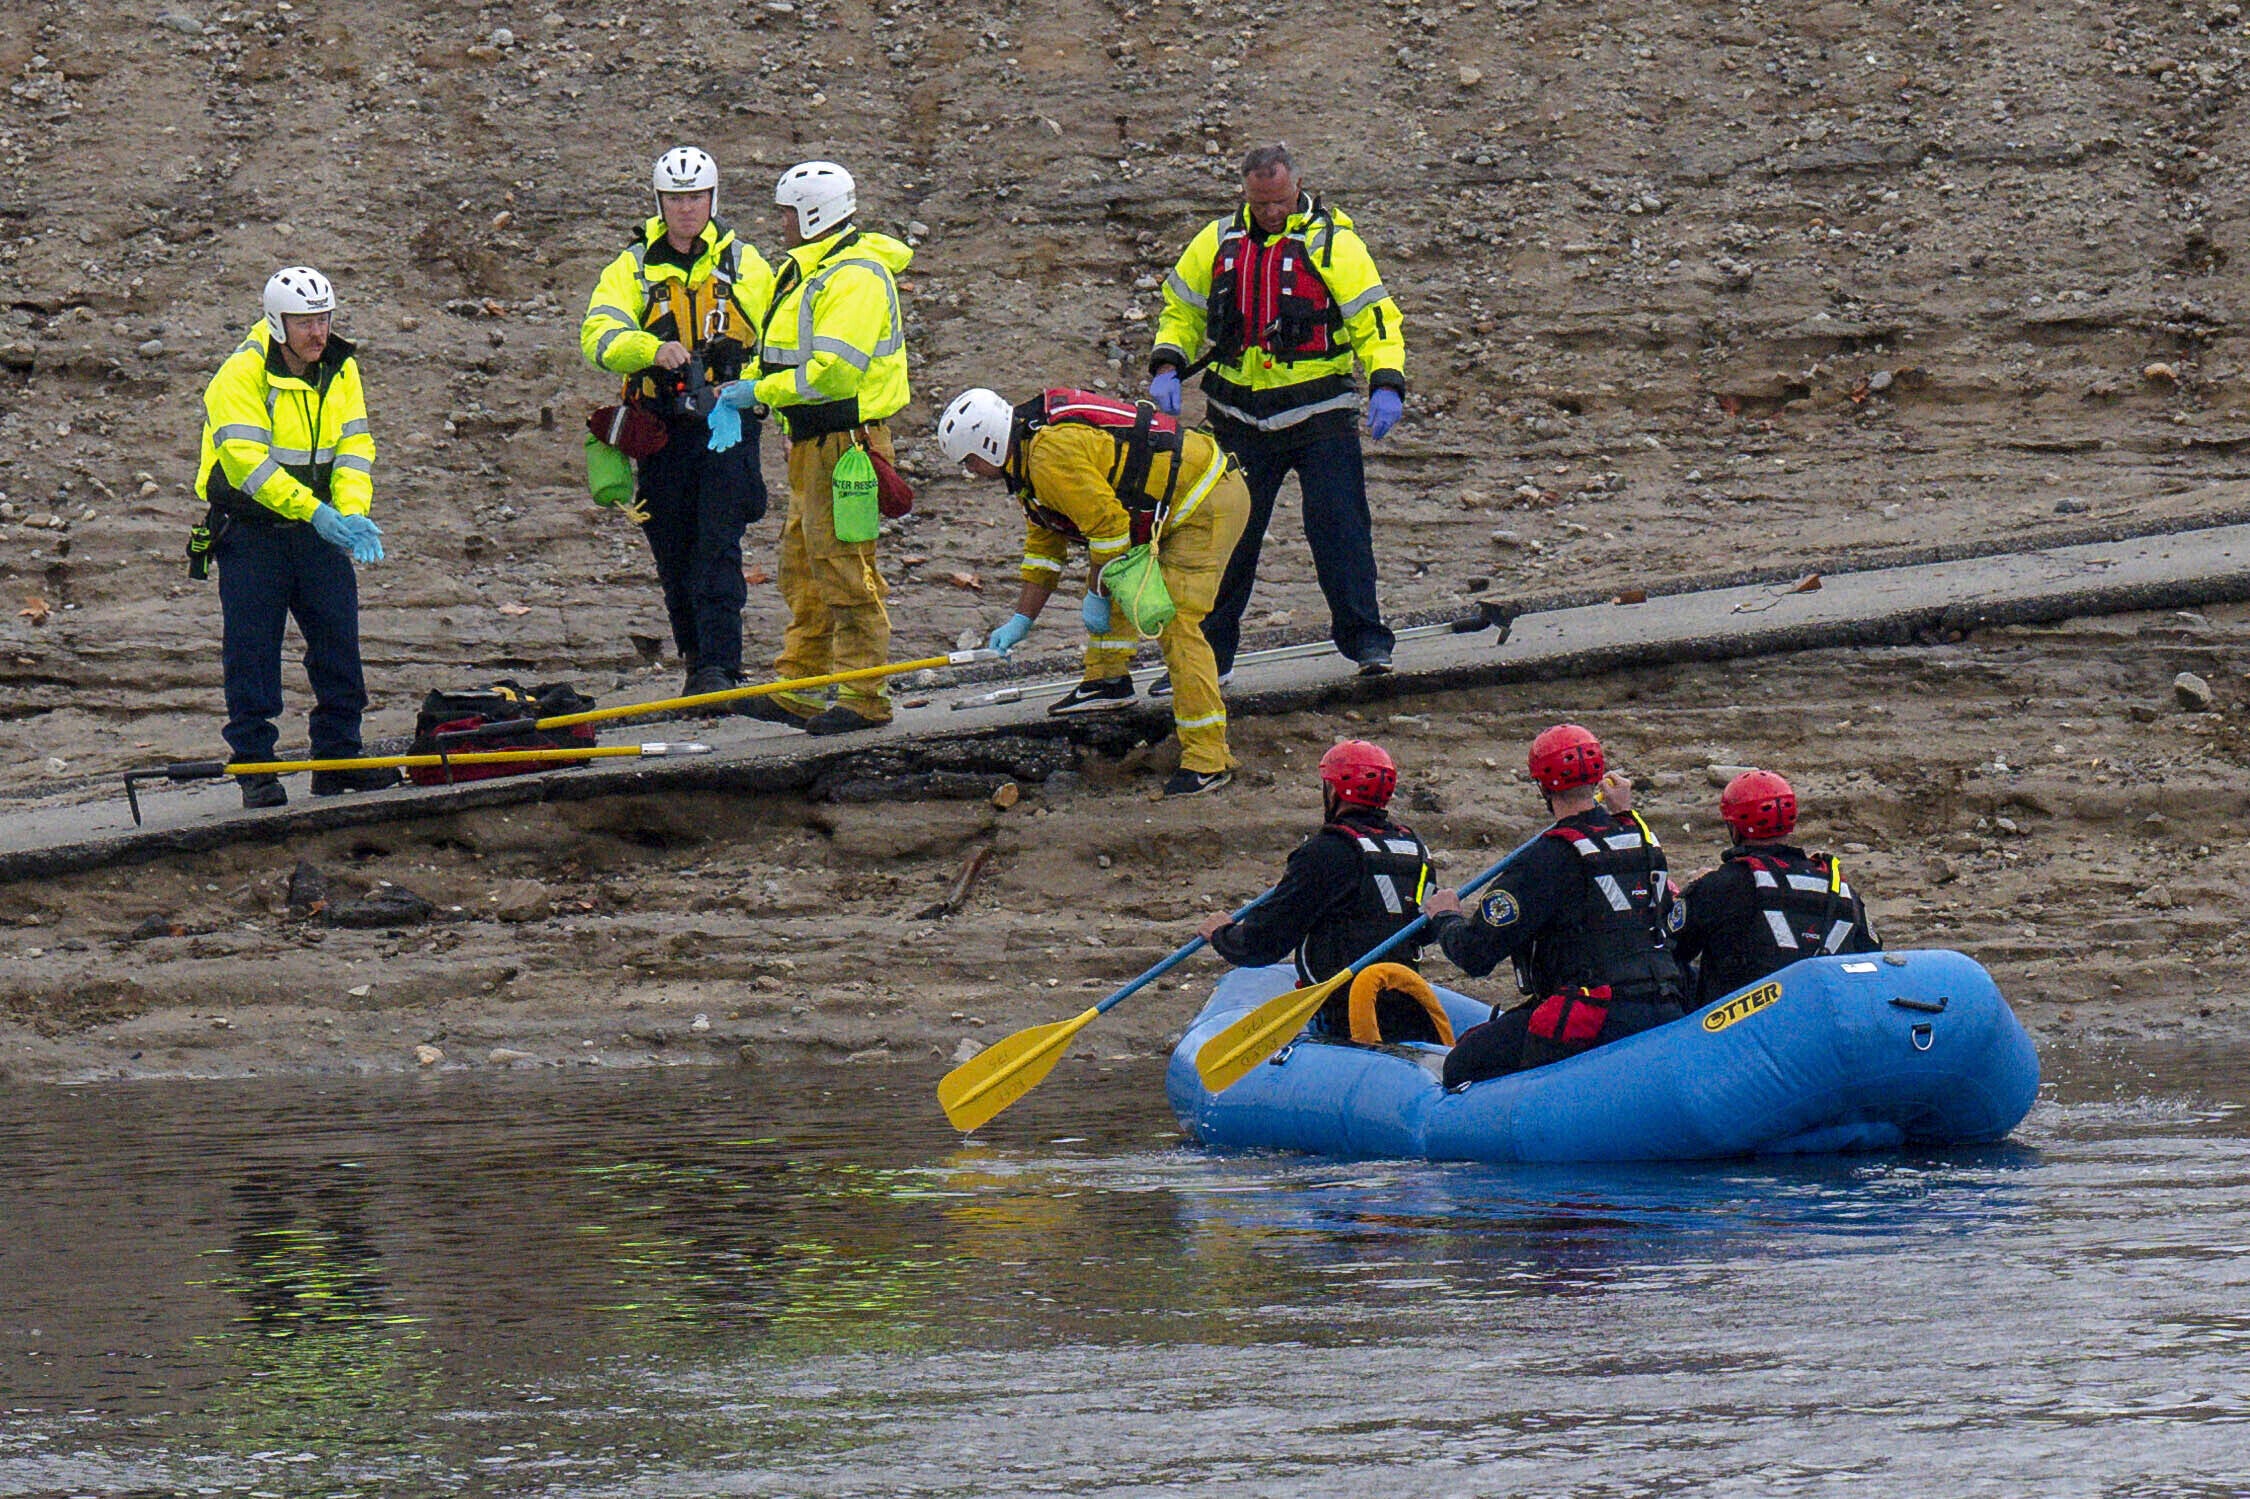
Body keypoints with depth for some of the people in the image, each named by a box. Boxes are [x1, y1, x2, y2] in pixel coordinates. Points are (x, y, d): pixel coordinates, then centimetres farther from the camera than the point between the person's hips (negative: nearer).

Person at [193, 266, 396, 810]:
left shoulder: (341, 371, 2)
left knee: (338, 641, 4)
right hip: (250, 533, -5)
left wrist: (353, 512, -20)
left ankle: (338, 756, 13)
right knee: (252, 649, -4)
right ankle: (254, 767, 2)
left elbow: (354, 447, -1)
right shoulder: (241, 375, -16)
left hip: (320, 528, 5)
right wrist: (314, 510, -30)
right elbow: (246, 458, -24)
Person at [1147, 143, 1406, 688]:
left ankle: (1365, 639, -3)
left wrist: (1386, 386, -19)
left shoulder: (1333, 244, -5)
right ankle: (1209, 645, 17)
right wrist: (1167, 367, 1)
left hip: (1319, 414, -3)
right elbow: (1181, 310, 18)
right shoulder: (1219, 243, 6)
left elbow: (1375, 320, -5)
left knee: (1338, 522, -10)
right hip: (1241, 414, 3)